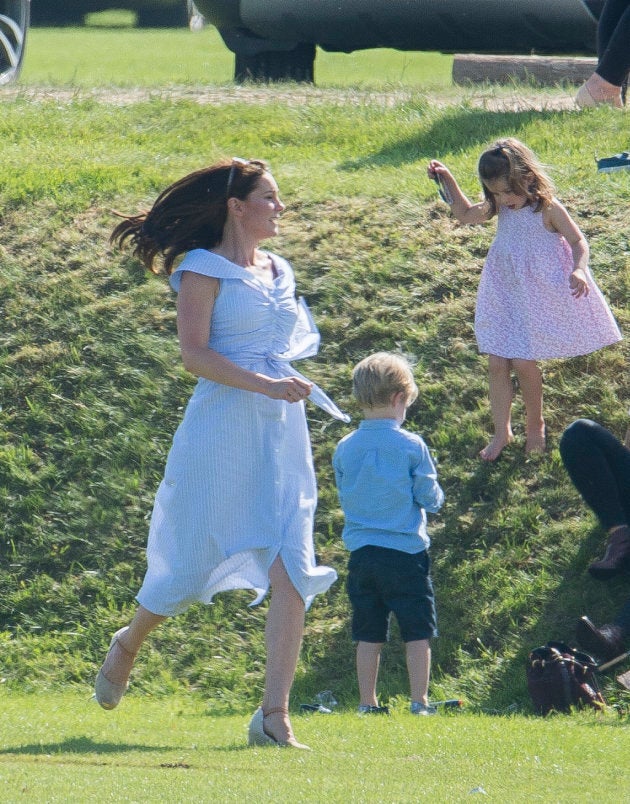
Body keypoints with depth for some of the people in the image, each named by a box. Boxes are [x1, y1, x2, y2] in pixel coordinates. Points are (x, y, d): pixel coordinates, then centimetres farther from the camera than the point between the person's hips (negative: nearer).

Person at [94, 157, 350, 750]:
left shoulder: (278, 272, 17)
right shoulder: (203, 270, -5)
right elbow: (194, 354, -15)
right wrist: (265, 385, -23)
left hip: (282, 433, 6)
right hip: (221, 431, -6)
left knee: (291, 572, -9)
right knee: (192, 563, 2)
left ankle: (274, 718, -11)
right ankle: (129, 644, 34)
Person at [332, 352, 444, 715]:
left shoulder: (345, 449, 1)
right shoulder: (411, 446, -10)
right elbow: (430, 498, -5)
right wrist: (433, 496, 15)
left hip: (361, 552, 4)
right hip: (406, 550, -4)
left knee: (369, 633, 11)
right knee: (418, 631, 5)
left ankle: (368, 702, 12)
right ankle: (420, 702, 4)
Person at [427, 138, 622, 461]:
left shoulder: (547, 209, -16)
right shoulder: (501, 207, 2)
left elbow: (578, 243, -12)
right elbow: (466, 214, 18)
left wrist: (578, 271, -31)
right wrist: (448, 181, 9)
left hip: (537, 298, -6)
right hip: (503, 295, 6)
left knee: (522, 361, -4)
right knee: (497, 362, 3)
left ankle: (535, 425, 20)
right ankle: (501, 432, 16)